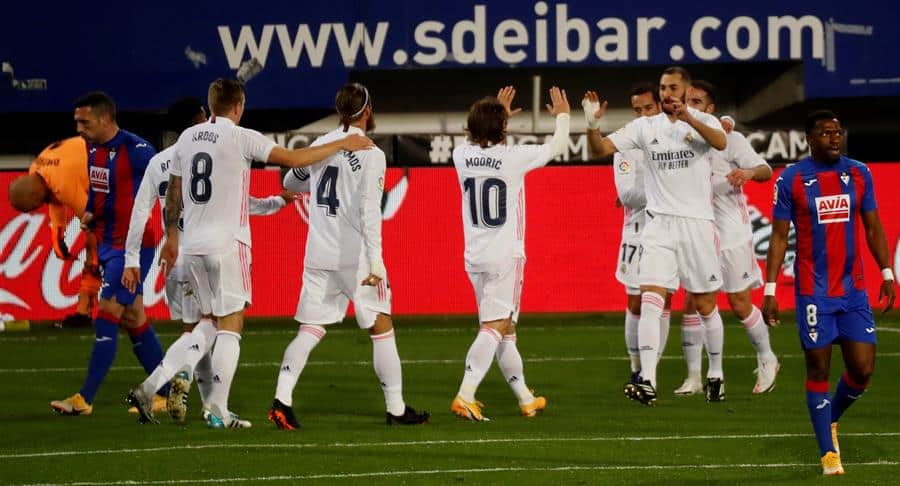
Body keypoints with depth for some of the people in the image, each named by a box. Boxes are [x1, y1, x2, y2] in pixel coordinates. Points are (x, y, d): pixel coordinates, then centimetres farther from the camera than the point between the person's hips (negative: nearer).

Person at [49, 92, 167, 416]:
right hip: (105, 244, 9)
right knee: (133, 319, 12)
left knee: (106, 316, -10)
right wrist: (88, 214, 5)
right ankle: (166, 393, 20)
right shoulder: (92, 149, 8)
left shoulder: (136, 151, -18)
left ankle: (85, 399, -8)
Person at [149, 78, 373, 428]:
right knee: (230, 326, -1)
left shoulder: (187, 137, 10)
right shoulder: (241, 138, -8)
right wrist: (343, 145, -1)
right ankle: (217, 410, -6)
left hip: (192, 245, 6)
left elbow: (172, 195, 16)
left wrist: (171, 238, 27)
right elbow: (293, 159, -10)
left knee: (210, 320, 20)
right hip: (227, 243, -6)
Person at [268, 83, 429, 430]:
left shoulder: (320, 145, 7)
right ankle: (396, 409, 13)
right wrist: (375, 259, -20)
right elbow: (369, 209, -17)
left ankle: (282, 399, -13)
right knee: (381, 329, 8)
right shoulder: (371, 154, -9)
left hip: (317, 257, 5)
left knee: (309, 331, 5)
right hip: (355, 257, -5)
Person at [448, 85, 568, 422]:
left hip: (475, 257, 6)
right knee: (493, 328, -10)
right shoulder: (513, 157, -11)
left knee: (504, 330, 15)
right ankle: (465, 396, -25)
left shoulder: (462, 156, 2)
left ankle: (525, 398, 24)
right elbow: (558, 147, 5)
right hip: (506, 256, -6)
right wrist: (562, 116, 24)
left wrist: (498, 113, 41)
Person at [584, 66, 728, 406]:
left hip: (697, 223, -1)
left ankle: (716, 375, 27)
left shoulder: (703, 122, -1)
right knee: (650, 301, -14)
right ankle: (647, 382, -22)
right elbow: (602, 149, 1)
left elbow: (720, 142, -24)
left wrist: (690, 119, -40)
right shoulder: (645, 127, 6)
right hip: (658, 225, 2)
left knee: (705, 306, 8)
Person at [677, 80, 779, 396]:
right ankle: (693, 378, 1)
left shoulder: (729, 138, -8)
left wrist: (748, 172, -33)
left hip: (731, 235, -4)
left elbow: (766, 171, -11)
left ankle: (767, 360, 25)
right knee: (692, 304, -3)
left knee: (740, 305, 2)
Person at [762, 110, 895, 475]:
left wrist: (887, 273, 1)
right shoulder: (790, 180, -3)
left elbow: (873, 228, 11)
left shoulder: (858, 174, 5)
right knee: (818, 369, 0)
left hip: (854, 290, 3)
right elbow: (779, 236, -1)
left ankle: (831, 418, 28)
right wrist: (769, 290, -5)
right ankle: (828, 451, 9)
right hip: (813, 292, -3)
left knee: (862, 369, -1)